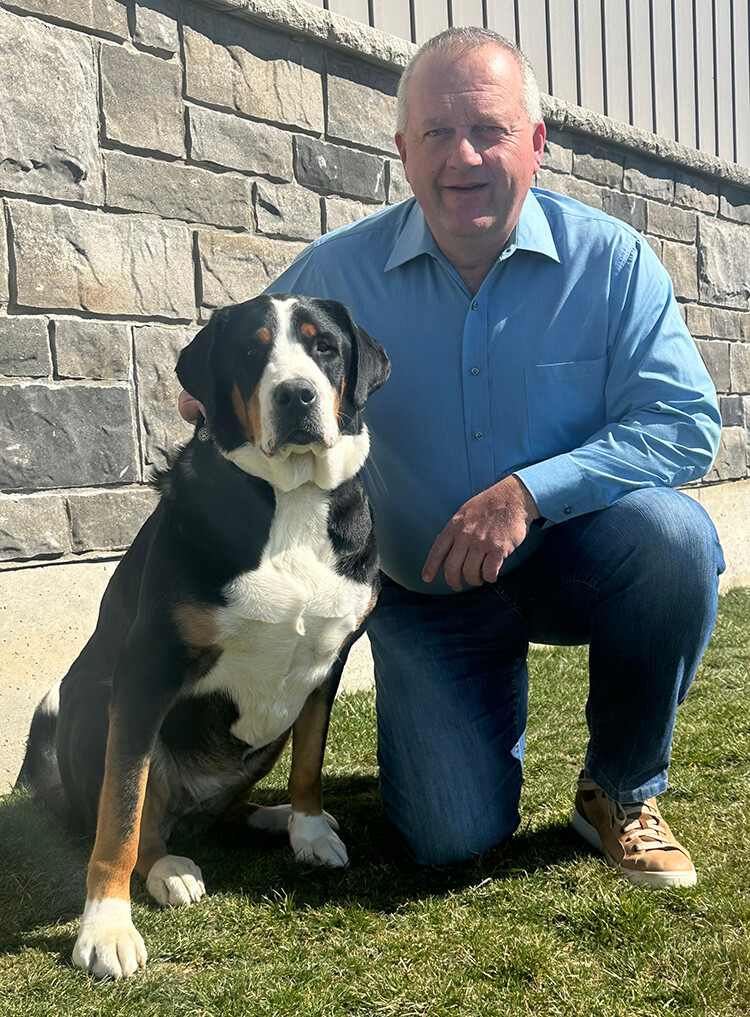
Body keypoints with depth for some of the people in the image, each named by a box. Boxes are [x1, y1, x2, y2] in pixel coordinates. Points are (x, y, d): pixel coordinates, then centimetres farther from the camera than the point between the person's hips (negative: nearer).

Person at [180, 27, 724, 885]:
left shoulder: (610, 259, -11)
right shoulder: (337, 271, -8)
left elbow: (686, 422, -17)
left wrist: (531, 492, -29)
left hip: (567, 554, 0)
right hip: (422, 587, 0)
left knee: (671, 536, -33)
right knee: (454, 836, -11)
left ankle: (622, 791, -6)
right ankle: (491, 697, 27)